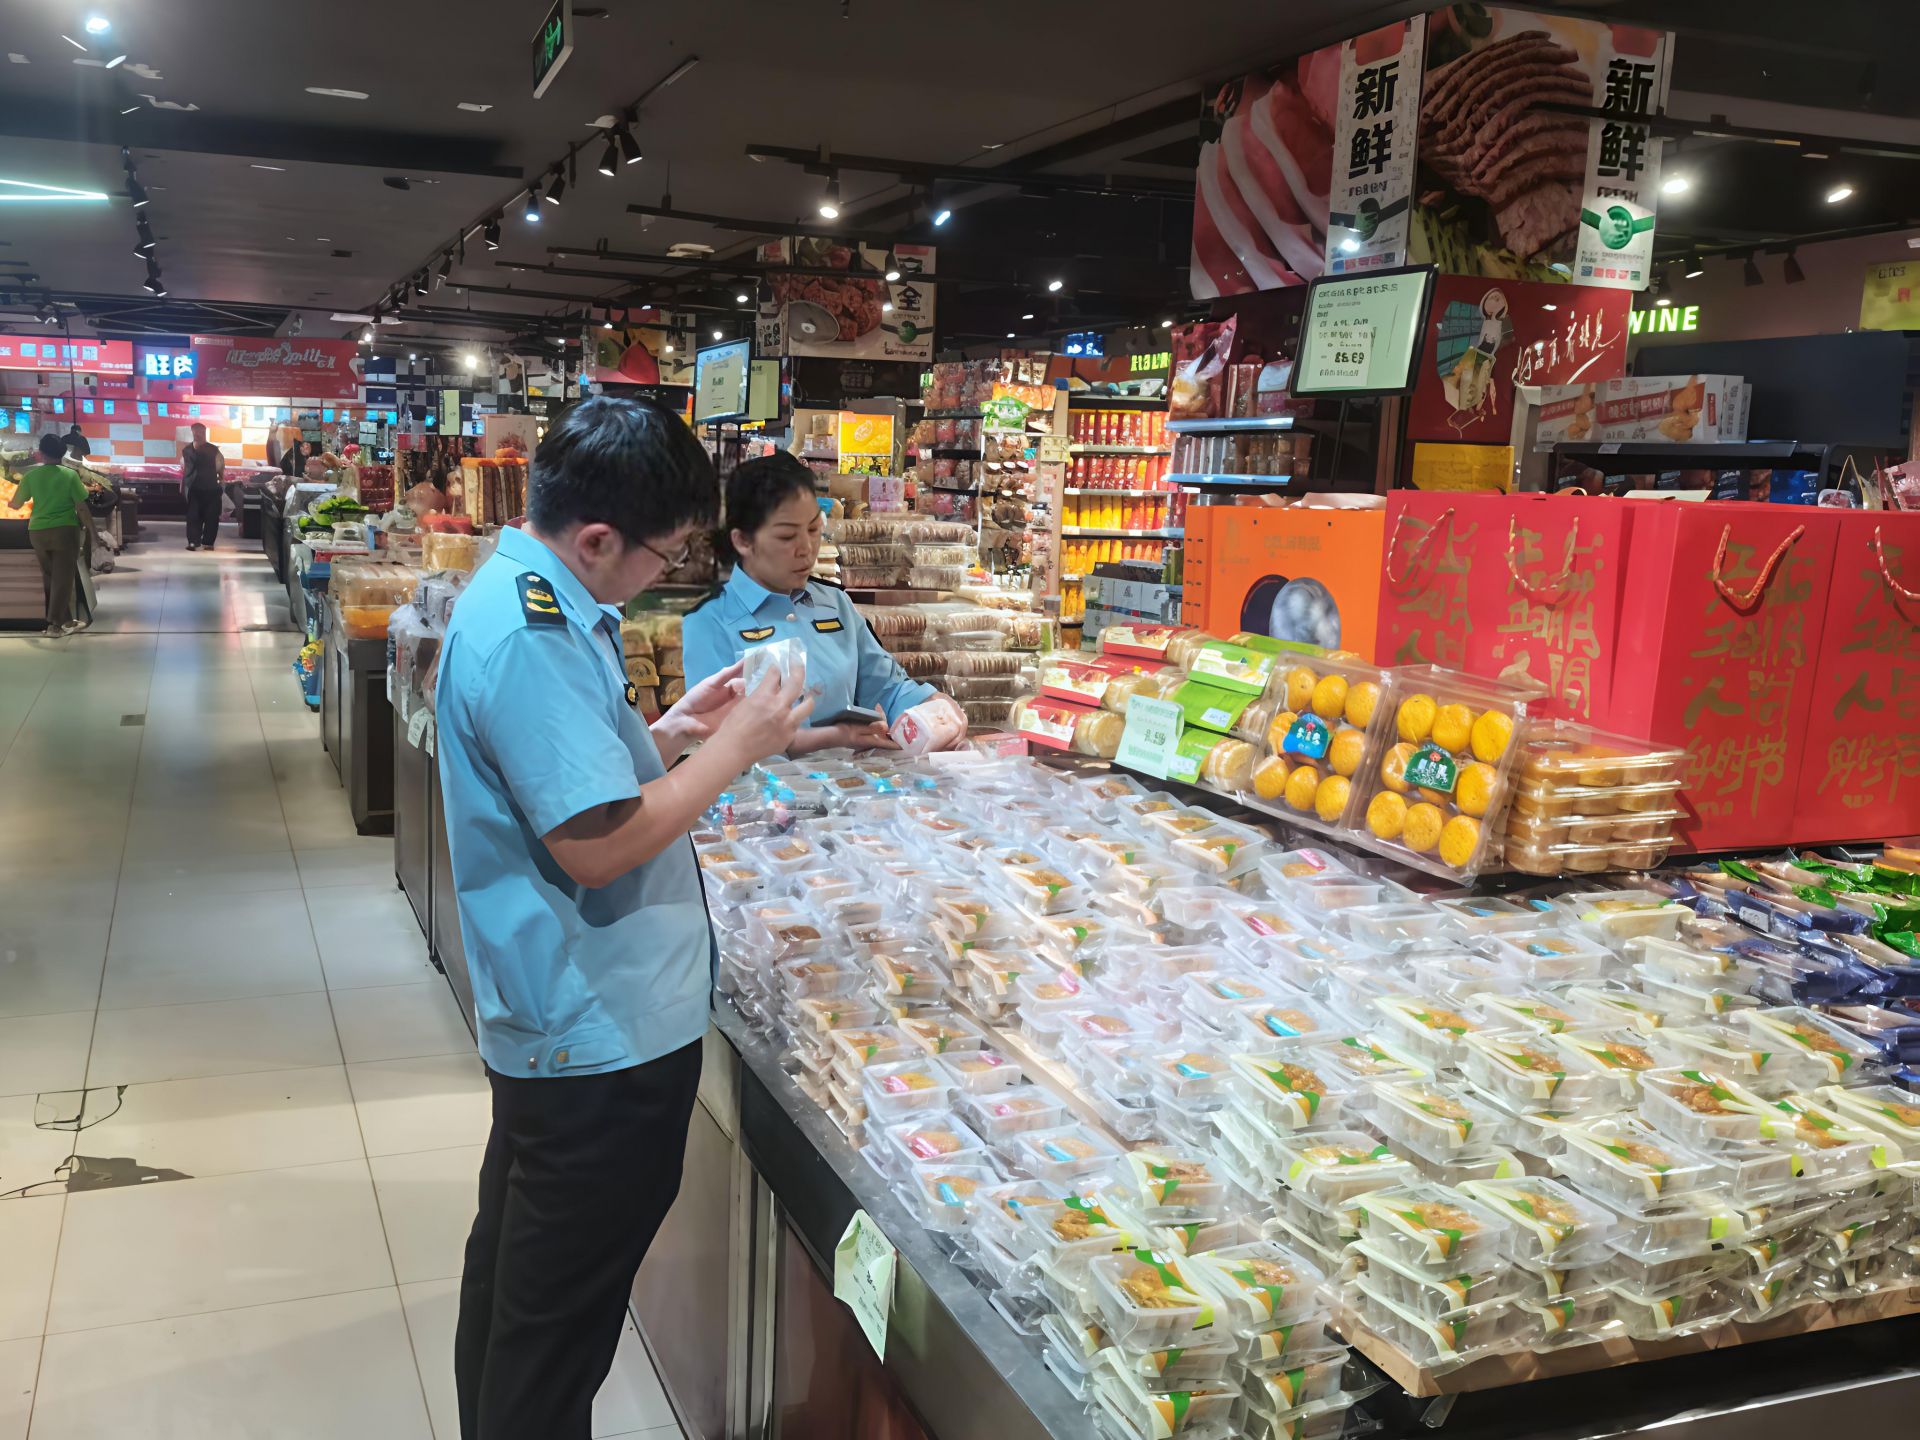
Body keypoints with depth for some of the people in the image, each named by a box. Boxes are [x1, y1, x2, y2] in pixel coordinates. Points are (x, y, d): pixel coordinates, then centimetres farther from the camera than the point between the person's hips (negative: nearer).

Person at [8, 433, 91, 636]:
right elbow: (81, 507, -8)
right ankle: (54, 624, -2)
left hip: (37, 532, 3)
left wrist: (19, 485, 30)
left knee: (49, 578, 15)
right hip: (64, 531, -3)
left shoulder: (31, 475, 1)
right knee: (63, 578, 2)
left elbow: (16, 503, 11)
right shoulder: (70, 475, -7)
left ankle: (66, 621, 19)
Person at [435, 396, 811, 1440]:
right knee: (559, 1321, 8)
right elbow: (596, 845, -28)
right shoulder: (533, 638, -26)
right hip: (601, 1038, -11)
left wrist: (672, 731, 6)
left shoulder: (526, 595, 7)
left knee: (514, 1268, 27)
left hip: (544, 1025, 11)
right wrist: (734, 750, -18)